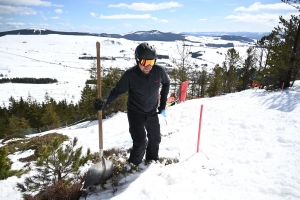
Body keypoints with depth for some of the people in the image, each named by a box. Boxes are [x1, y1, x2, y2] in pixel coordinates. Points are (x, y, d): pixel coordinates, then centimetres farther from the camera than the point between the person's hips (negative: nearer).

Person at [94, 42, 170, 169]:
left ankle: (152, 161, 45)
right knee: (140, 142, -11)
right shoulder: (130, 75, -24)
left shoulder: (159, 71, -16)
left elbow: (166, 83, 4)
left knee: (155, 139, 18)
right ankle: (133, 165, 20)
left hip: (152, 112, 4)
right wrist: (105, 101, -37)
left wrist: (163, 104, 3)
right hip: (135, 113, -4)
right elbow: (117, 90, -17)